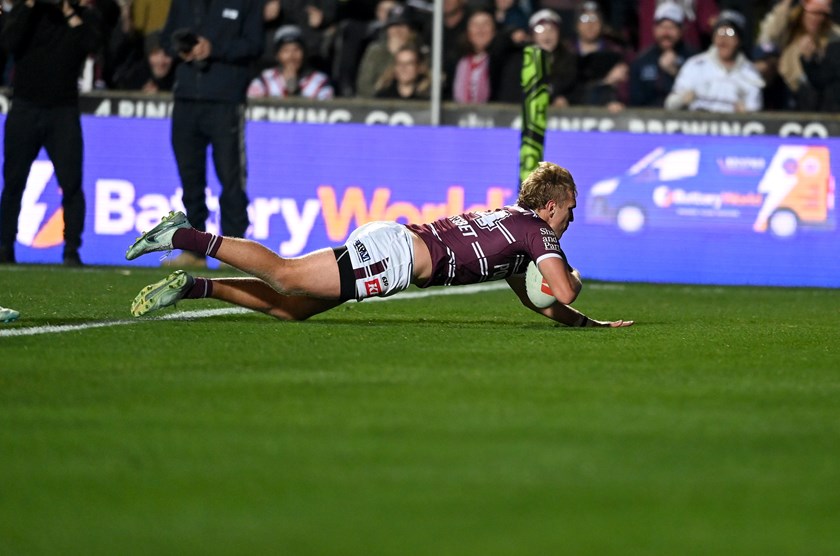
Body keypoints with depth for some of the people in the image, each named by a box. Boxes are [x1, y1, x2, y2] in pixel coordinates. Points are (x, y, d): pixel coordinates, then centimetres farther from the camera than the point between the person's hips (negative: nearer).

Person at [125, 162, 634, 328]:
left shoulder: (508, 219, 28)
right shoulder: (537, 230, 2)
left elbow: (537, 301, 35)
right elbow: (564, 292, -11)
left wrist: (590, 324, 26)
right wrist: (576, 278, 10)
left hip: (389, 242, 8)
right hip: (394, 252, -8)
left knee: (287, 307, 3)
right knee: (285, 275, -16)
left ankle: (193, 286, -6)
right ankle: (186, 237, -20)